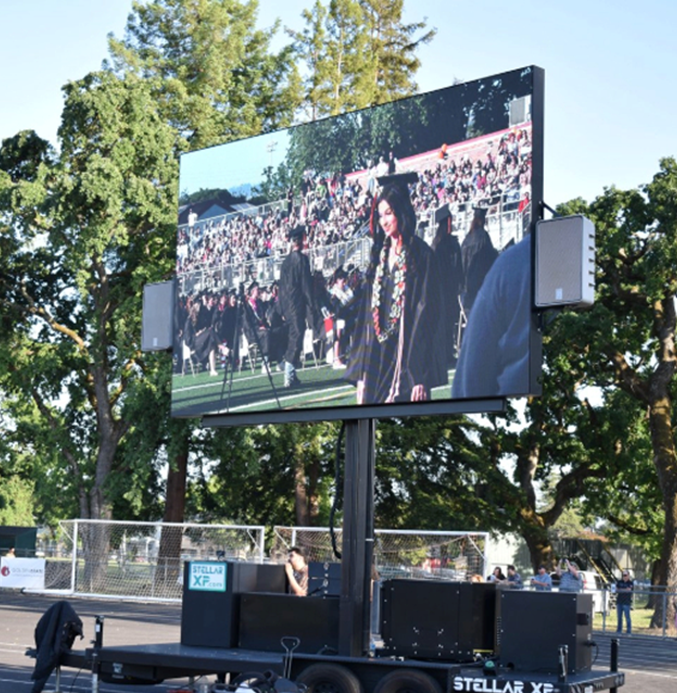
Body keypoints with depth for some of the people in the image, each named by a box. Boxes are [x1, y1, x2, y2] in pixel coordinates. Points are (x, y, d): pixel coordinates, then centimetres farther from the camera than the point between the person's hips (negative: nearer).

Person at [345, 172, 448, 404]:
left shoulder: (421, 255, -5)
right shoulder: (380, 256, 13)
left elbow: (426, 313, -10)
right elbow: (368, 313, 13)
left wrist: (420, 376, -16)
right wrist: (361, 373, 8)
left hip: (407, 357, -6)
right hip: (377, 357, 6)